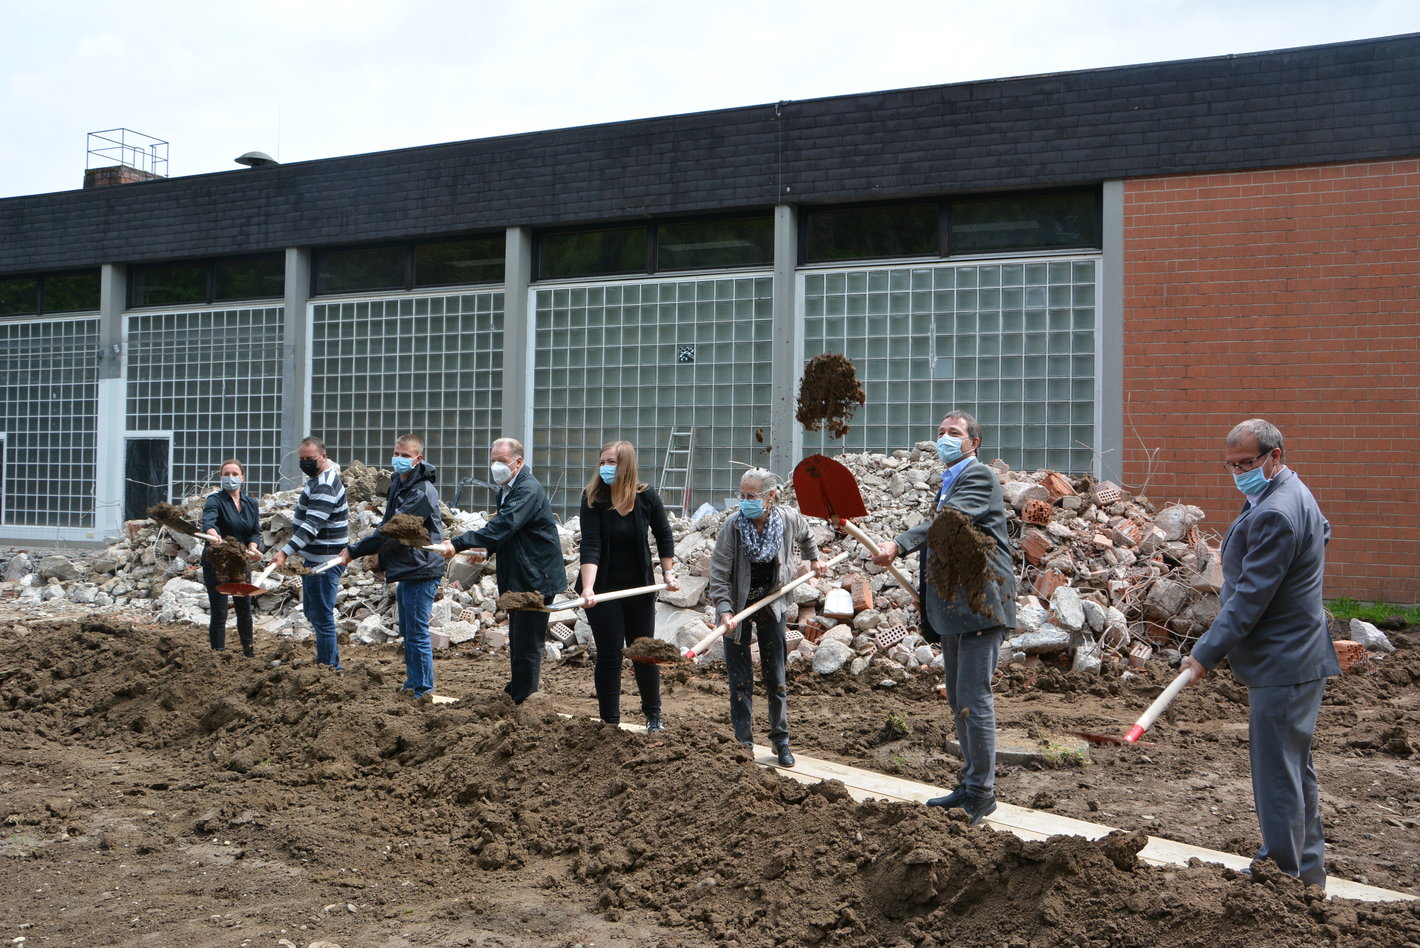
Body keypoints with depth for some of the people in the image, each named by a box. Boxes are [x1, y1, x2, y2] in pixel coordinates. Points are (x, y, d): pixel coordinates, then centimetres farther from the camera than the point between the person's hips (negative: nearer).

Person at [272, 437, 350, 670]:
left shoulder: (325, 487, -20)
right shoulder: (320, 476, 14)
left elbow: (311, 526, -32)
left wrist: (286, 551, -42)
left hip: (325, 561, -11)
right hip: (315, 558, 11)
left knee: (321, 616, -7)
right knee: (311, 611, 19)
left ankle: (329, 667, -2)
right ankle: (331, 656, 28)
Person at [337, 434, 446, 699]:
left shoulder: (422, 492, -19)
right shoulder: (398, 483, 13)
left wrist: (354, 551, -17)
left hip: (420, 570, -10)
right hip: (406, 570, 10)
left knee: (417, 634, -6)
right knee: (407, 632, 19)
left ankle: (423, 692, 2)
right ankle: (412, 684, 30)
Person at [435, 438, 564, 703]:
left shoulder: (529, 490, -19)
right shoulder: (506, 490, 13)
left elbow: (502, 527, -31)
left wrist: (458, 544, -35)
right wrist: (487, 550, 4)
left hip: (535, 579, -10)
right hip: (518, 579, 10)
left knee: (526, 645, -5)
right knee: (517, 642, 19)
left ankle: (522, 701, 2)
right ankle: (514, 694, 31)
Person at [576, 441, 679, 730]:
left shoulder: (647, 497, -9)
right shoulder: (593, 499, -14)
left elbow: (664, 536, 7)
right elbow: (590, 546, -24)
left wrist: (668, 573, 4)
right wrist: (587, 589, -34)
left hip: (639, 587, 2)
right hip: (604, 589, -2)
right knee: (609, 655, 1)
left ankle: (653, 715, 29)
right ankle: (610, 722, 12)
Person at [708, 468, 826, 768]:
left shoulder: (790, 519, -13)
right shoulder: (733, 525, -21)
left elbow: (805, 536, 14)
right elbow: (719, 572, -20)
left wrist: (814, 559, 23)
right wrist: (724, 611, -30)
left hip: (772, 603, 2)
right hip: (738, 606, -2)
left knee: (775, 677, 7)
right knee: (740, 681, 0)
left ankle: (781, 740, 19)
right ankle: (743, 743, 8)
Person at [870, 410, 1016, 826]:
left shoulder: (979, 476, -8)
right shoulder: (949, 481, 22)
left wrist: (899, 544, -32)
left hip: (980, 602, -10)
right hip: (953, 608, 10)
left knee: (974, 698, -10)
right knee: (958, 700, 14)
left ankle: (982, 793, -2)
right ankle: (970, 785, 24)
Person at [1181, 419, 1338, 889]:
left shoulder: (1275, 514, -22)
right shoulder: (1291, 495, 13)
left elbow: (1250, 597, -24)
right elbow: (1321, 530, 33)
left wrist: (1208, 652, -20)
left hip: (1283, 666, -12)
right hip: (1293, 660, 12)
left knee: (1277, 772, -4)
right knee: (1295, 768, 20)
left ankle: (1285, 875, 5)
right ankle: (1307, 870, 31)